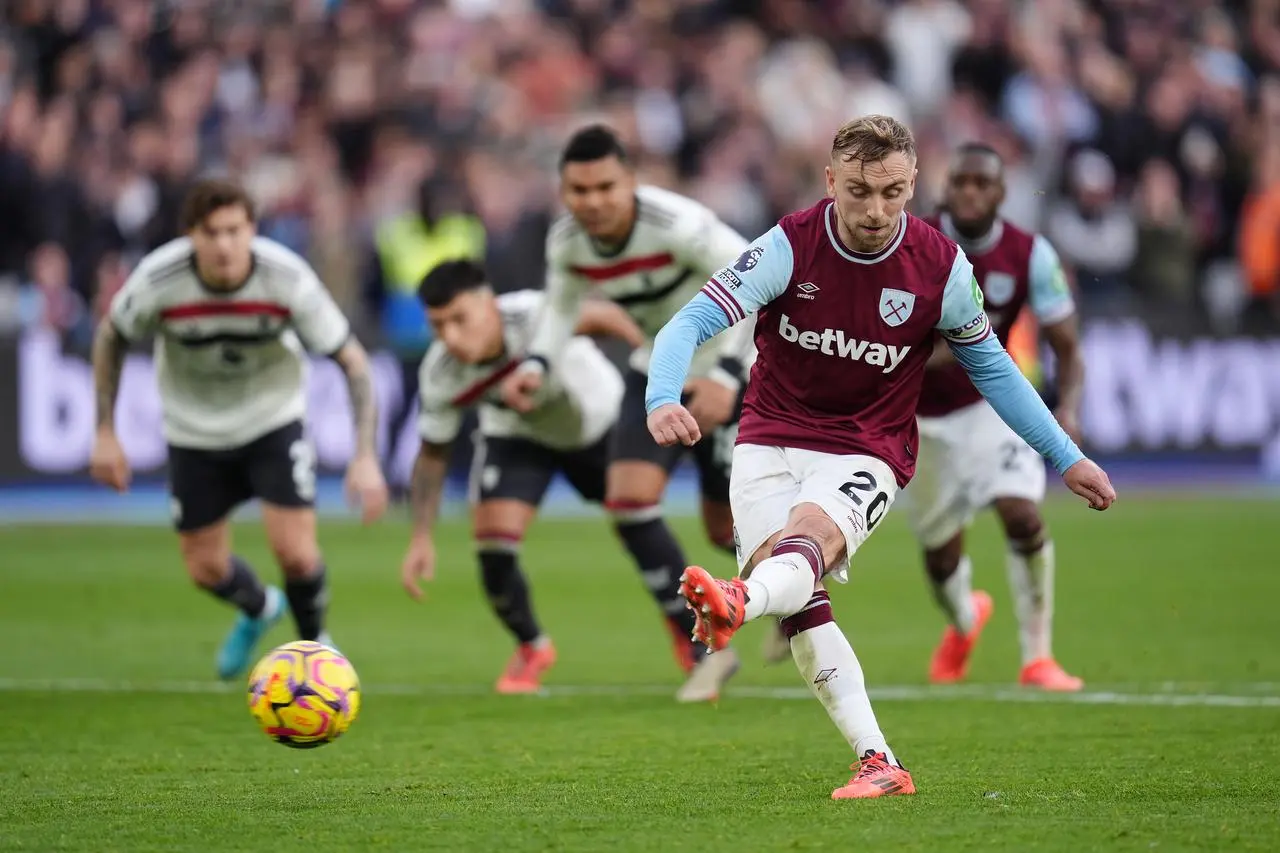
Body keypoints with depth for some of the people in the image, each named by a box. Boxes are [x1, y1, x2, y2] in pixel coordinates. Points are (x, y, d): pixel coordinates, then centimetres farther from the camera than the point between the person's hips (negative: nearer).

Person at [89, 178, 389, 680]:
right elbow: (110, 338, -5)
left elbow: (351, 360, -17)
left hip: (273, 419, -1)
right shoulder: (157, 280, -27)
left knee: (296, 554, -14)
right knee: (205, 570, 7)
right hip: (194, 429, 1)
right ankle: (258, 608, 45)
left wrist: (365, 456, -25)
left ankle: (312, 642, 20)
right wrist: (105, 433, -4)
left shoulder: (288, 278, -28)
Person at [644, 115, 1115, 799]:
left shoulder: (941, 268, -7)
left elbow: (989, 365, 10)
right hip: (771, 440, 1)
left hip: (867, 452, -1)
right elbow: (691, 323, -16)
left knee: (810, 531, -35)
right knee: (800, 605, -20)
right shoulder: (789, 246, -12)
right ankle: (878, 763, -19)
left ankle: (736, 604, -68)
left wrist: (1065, 458, 13)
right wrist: (663, 398, -37)